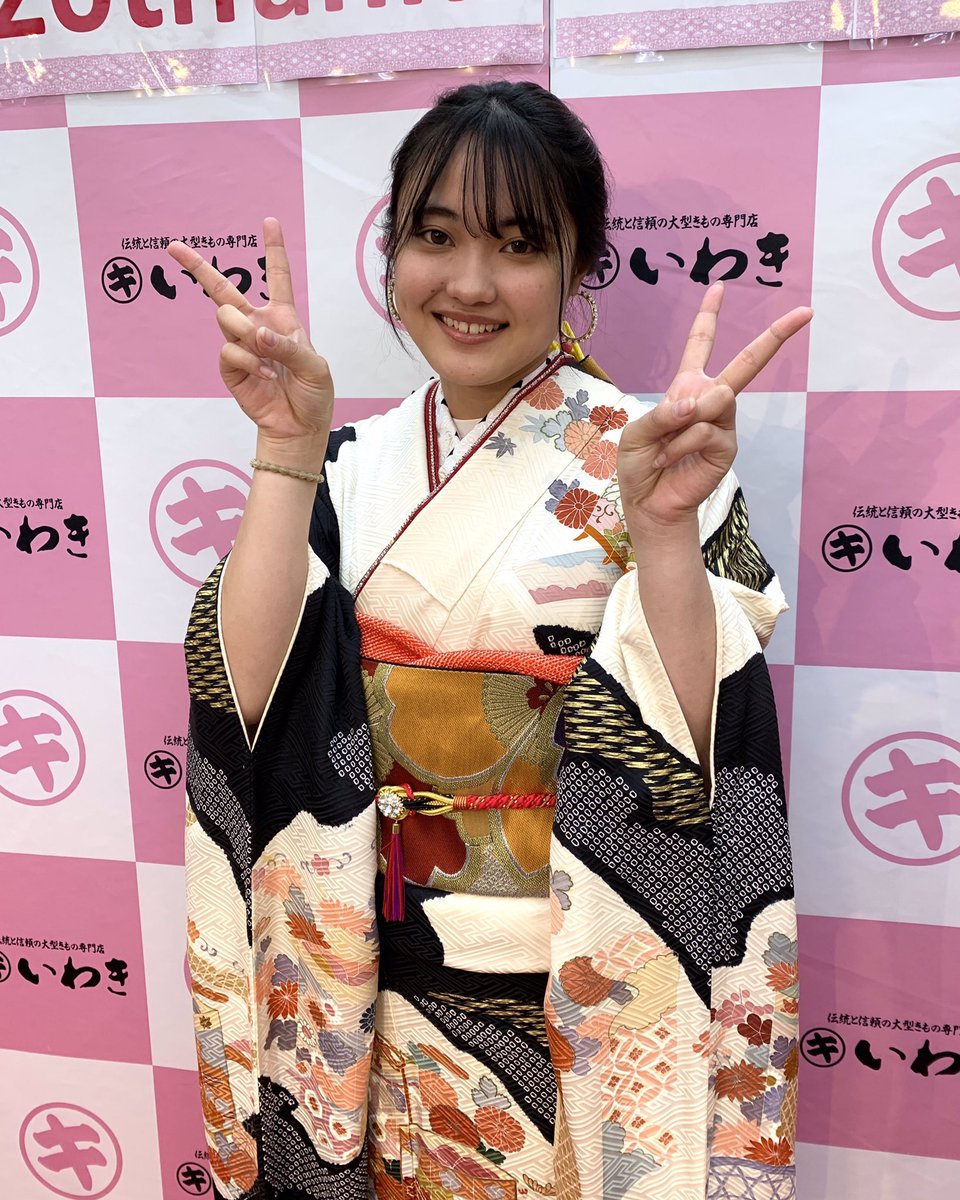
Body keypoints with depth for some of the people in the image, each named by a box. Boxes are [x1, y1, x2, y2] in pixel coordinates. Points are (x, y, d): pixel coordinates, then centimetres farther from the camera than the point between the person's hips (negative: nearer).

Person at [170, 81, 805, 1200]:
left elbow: (686, 752, -21)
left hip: (586, 986, -3)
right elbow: (249, 692, -14)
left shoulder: (642, 457, -13)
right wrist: (286, 452, -23)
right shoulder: (355, 462, -2)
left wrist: (668, 527, -34)